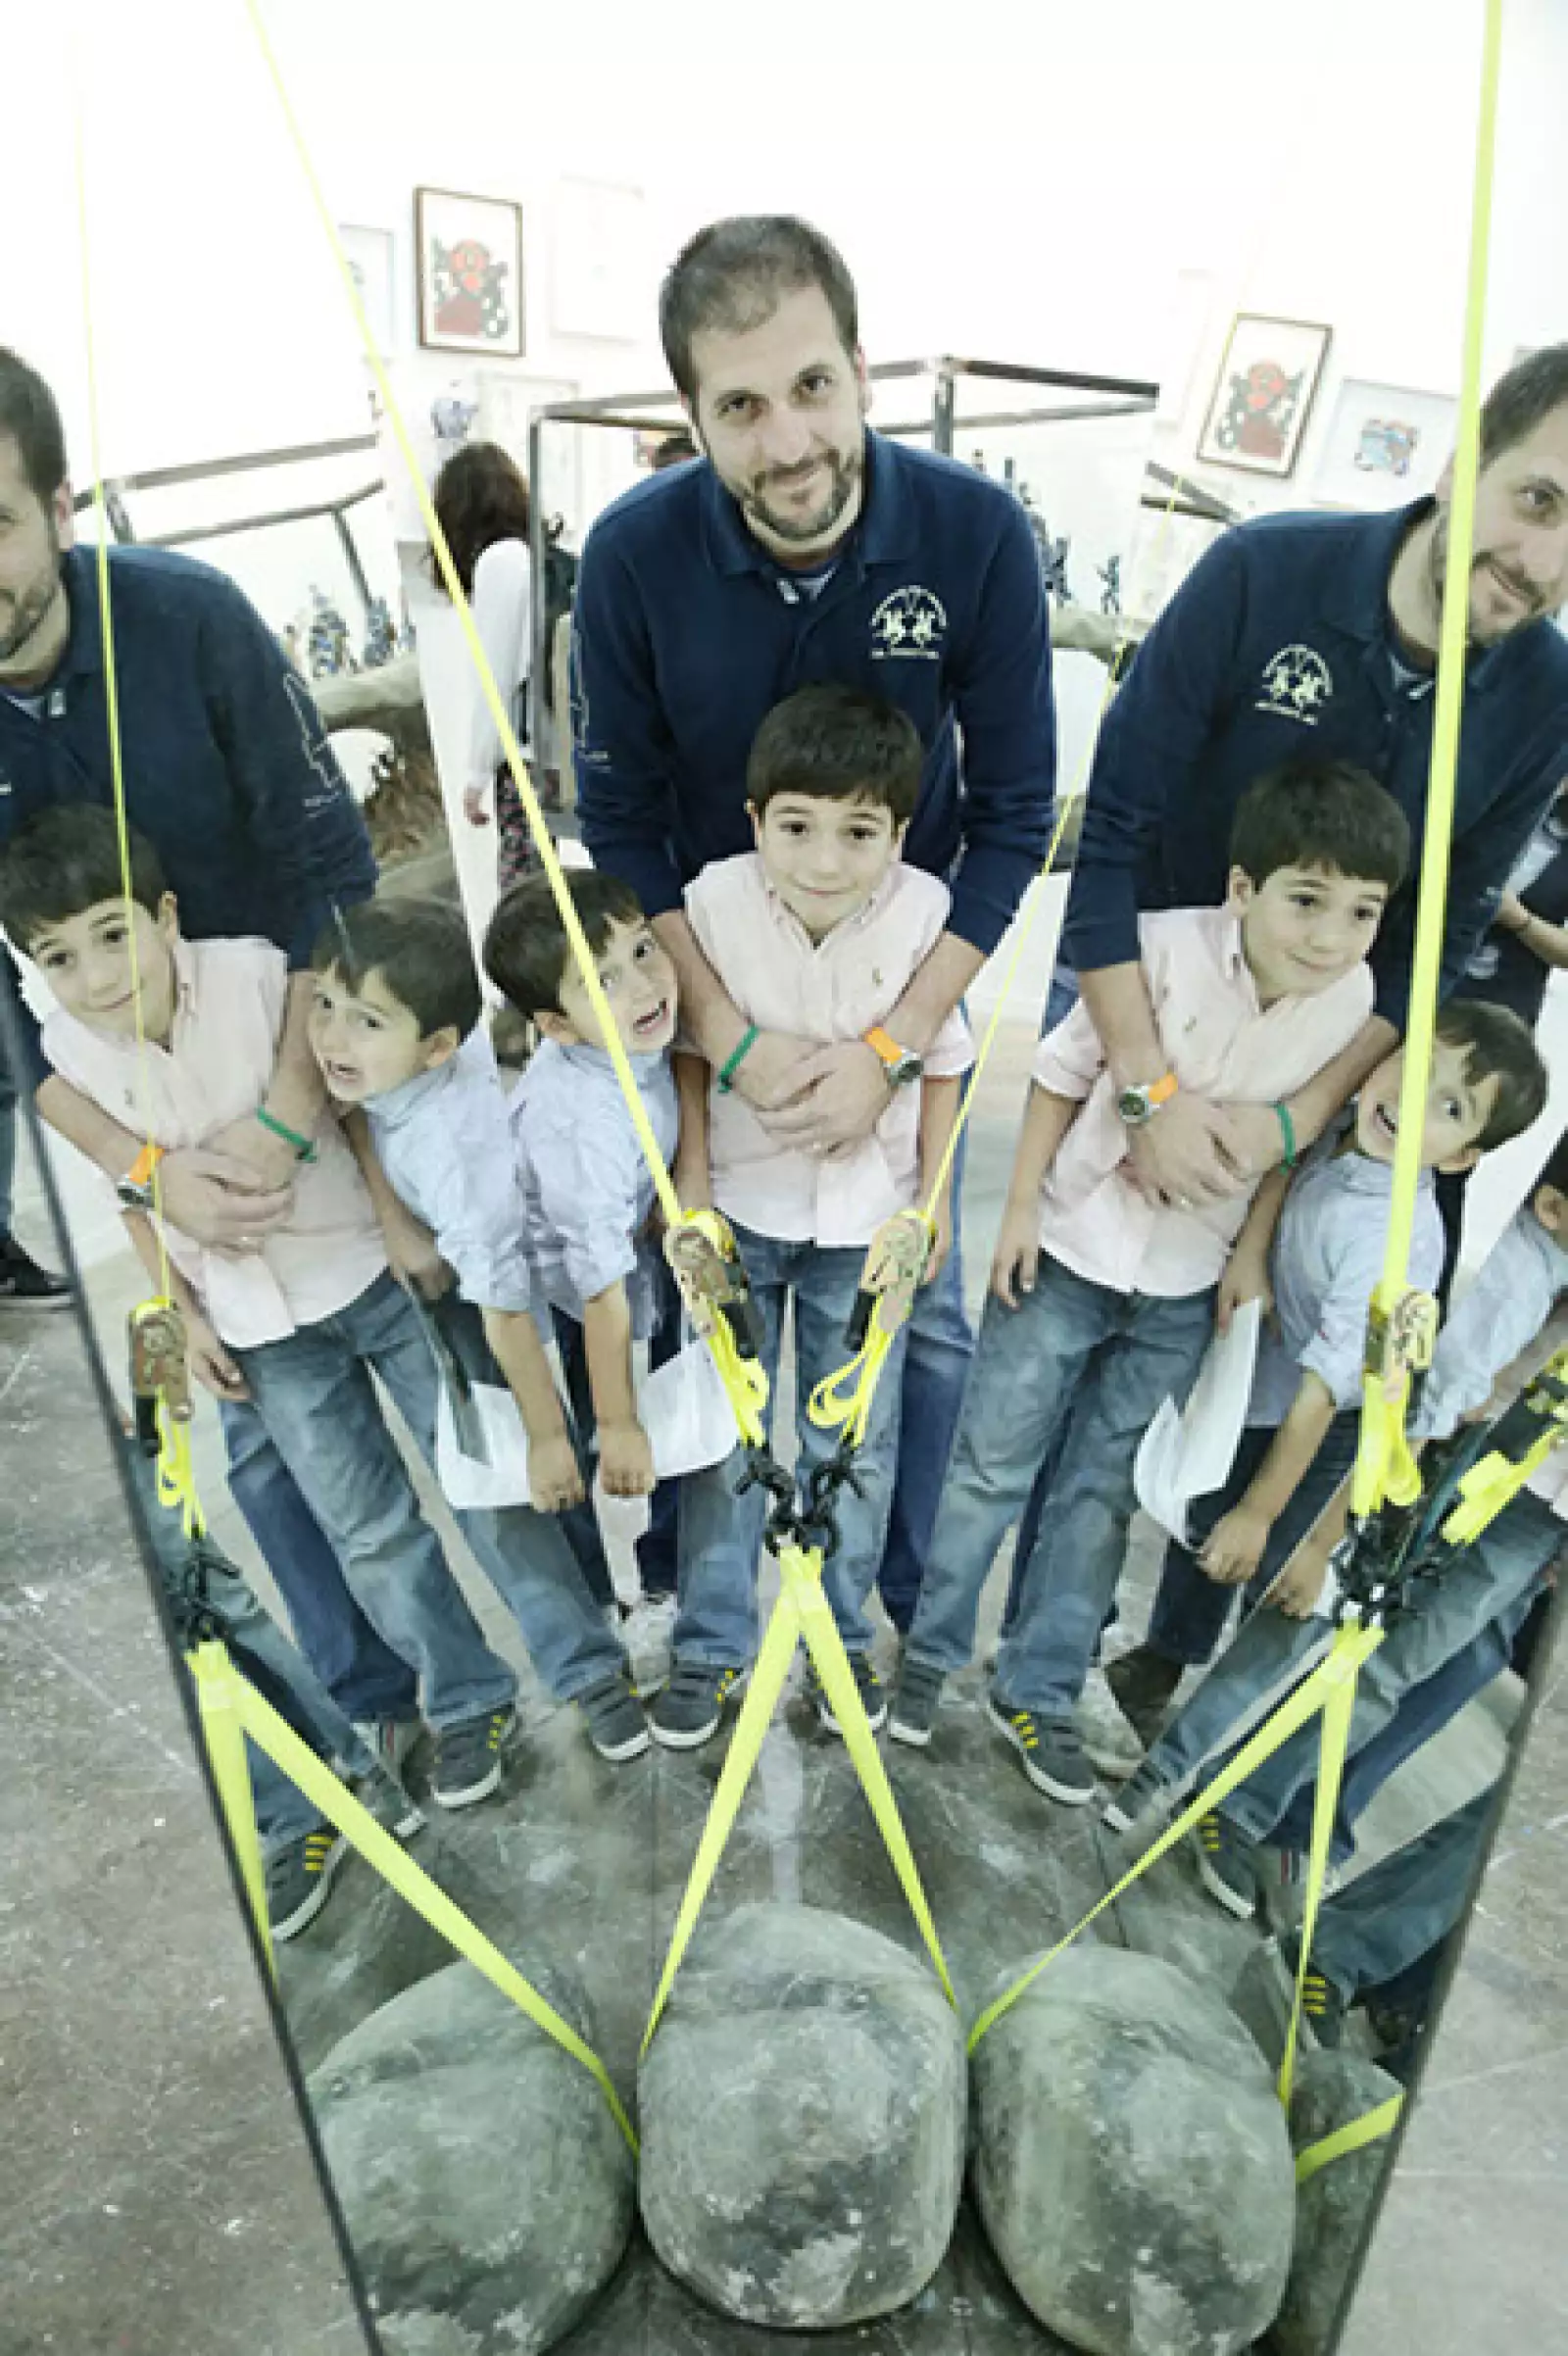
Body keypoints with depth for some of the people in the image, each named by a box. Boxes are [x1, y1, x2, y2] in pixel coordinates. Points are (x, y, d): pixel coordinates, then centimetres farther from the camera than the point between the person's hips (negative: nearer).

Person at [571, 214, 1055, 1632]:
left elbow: (1012, 811, -14)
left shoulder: (977, 533, -19)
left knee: (923, 1312, 8)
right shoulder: (637, 552, -18)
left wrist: (888, 1049, -20)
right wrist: (737, 1042, -19)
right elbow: (621, 818, -10)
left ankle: (906, 1601, 35)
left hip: (904, 975, 0)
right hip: (707, 977, 0)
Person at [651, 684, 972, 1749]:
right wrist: (692, 1179, -3)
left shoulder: (925, 909, -18)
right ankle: (713, 1644, 30)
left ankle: (844, 1639, 36)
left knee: (857, 1443, 14)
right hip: (742, 1202, 0)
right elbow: (689, 1044, -4)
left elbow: (943, 1055, -4)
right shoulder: (715, 900, -17)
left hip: (867, 1211, 0)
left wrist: (935, 1193, 1)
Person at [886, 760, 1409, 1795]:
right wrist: (1020, 1208, -9)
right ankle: (929, 1651, 29)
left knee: (1105, 1492, 13)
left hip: (1188, 1284, 3)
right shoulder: (1164, 946, -22)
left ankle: (1038, 1691, 30)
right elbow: (1063, 1073, -10)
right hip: (1070, 1248, -2)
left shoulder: (1355, 998, -12)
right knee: (993, 1465, 7)